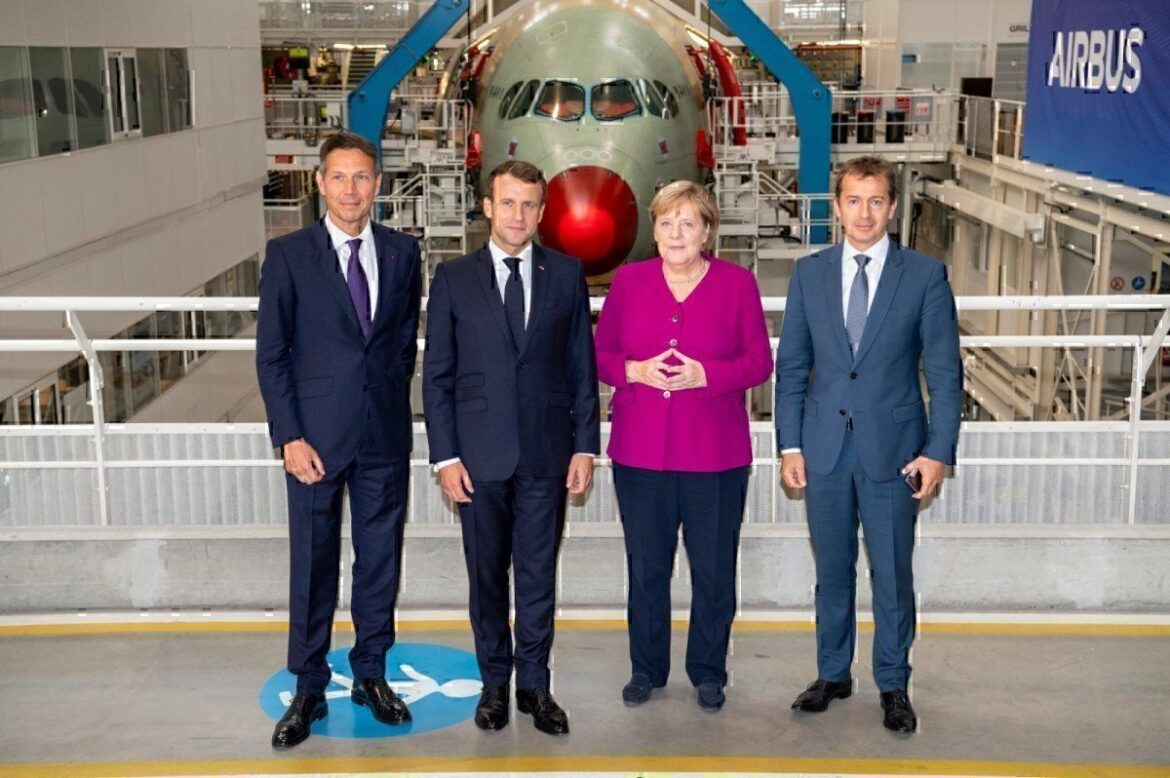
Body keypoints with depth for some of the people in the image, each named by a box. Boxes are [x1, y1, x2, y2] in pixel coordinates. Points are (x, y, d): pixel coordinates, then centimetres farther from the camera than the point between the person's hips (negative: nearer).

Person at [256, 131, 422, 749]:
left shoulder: (402, 252, 5)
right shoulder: (288, 255, -3)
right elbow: (271, 355, -4)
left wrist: (391, 403, 7)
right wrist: (290, 436, -9)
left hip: (386, 436, 3)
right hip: (316, 436, -2)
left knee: (381, 558, 11)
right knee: (312, 564, 6)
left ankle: (371, 674, 27)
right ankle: (308, 690, 19)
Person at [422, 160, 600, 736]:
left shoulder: (567, 273, 4)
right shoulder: (454, 278, 2)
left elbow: (582, 366, 6)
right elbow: (436, 375, 2)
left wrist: (585, 445, 0)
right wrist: (445, 455, -4)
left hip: (546, 452, 0)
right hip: (480, 454, 0)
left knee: (538, 574, 7)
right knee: (487, 575, 10)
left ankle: (535, 684, 21)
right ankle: (495, 682, 25)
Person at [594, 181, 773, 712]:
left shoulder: (737, 283, 0)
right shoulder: (628, 281, 5)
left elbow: (760, 362, 0)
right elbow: (601, 355, 7)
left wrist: (706, 375, -16)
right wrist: (635, 370, -13)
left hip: (715, 453, -1)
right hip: (640, 450, 1)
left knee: (714, 569, 6)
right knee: (645, 565, 10)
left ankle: (709, 672, 23)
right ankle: (646, 669, 26)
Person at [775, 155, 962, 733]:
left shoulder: (925, 275, -2)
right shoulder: (809, 273, 5)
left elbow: (944, 371, -2)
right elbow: (791, 366, 6)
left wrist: (939, 451, -8)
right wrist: (789, 444, 0)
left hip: (893, 447, -2)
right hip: (824, 446, 2)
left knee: (892, 573, 6)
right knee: (832, 569, 13)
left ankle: (894, 686, 21)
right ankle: (832, 674, 28)